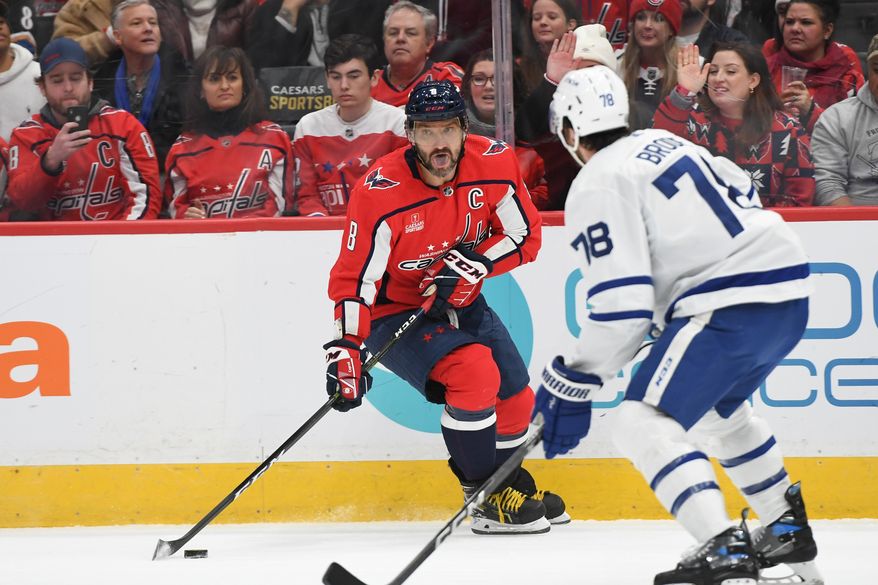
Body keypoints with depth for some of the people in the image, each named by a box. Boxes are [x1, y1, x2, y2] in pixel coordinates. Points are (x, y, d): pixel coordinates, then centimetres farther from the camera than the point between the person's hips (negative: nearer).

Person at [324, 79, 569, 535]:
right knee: (473, 372, -28)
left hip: (461, 304, 6)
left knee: (515, 400, 10)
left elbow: (526, 236, -6)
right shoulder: (380, 192, -28)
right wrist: (346, 351, -34)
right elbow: (354, 279, -25)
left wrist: (474, 265, -23)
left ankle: (510, 480, 42)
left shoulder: (494, 164, -15)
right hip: (393, 313, -6)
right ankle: (487, 499, -13)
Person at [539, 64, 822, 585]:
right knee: (718, 408, 32)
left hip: (733, 306, -9)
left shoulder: (597, 186, -6)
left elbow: (623, 303, -14)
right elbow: (741, 190, 29)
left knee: (645, 422, -12)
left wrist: (573, 384, -8)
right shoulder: (661, 143, 20)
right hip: (789, 290, 9)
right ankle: (789, 532, 39)